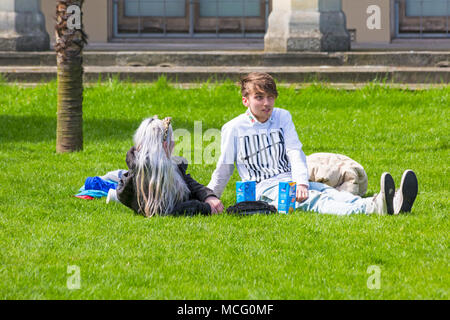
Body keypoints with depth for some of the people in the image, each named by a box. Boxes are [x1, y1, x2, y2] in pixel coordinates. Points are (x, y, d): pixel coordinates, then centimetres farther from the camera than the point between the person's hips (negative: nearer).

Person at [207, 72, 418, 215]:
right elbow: (224, 169, 10)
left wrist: (301, 183, -15)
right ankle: (372, 208, -64)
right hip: (264, 190, -5)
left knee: (330, 193, -25)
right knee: (312, 201, -33)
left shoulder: (282, 117, 13)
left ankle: (392, 205, -53)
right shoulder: (233, 129, 2)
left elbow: (295, 153, 2)